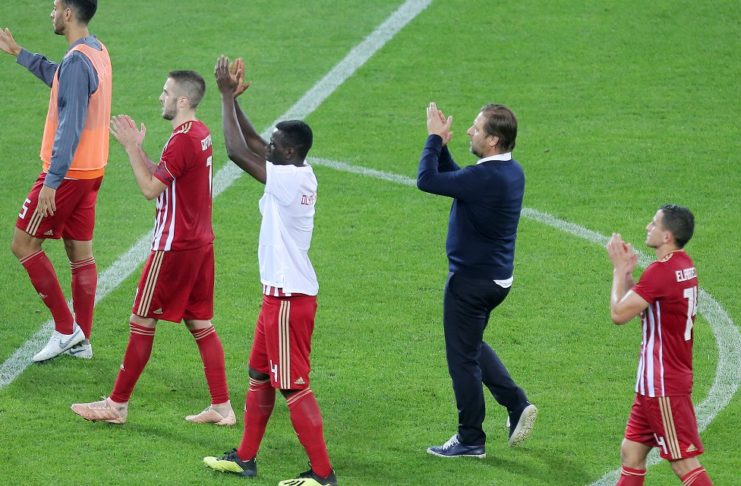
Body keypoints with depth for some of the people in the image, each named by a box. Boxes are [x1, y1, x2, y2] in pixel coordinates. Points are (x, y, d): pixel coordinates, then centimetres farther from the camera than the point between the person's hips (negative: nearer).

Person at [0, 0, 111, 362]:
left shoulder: (77, 61, -21)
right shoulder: (97, 51, 9)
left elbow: (70, 128, -26)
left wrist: (52, 181, -25)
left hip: (67, 173, -9)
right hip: (90, 171, 9)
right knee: (80, 254, 12)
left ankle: (66, 329, 0)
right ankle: (81, 340, 15)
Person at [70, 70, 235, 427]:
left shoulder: (183, 140, -20)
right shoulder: (200, 132, 10)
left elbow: (150, 188, -19)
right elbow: (162, 178, 15)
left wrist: (132, 147, -13)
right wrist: (136, 147, 9)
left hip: (174, 247, -9)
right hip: (200, 241, 9)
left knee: (142, 322, 0)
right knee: (200, 324, 12)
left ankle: (117, 405, 7)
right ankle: (221, 407, 11)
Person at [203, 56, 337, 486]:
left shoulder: (288, 179, -21)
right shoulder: (301, 173, 5)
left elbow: (238, 150, -22)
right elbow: (252, 142, 16)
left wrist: (228, 97, -14)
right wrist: (233, 97, 10)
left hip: (289, 297, -10)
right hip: (282, 292, 10)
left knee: (294, 386, -5)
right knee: (260, 376, 20)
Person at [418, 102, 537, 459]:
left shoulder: (485, 178, -27)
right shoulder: (511, 171, 3)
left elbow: (427, 179, -23)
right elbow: (454, 178, 16)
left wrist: (435, 138, -11)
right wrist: (442, 144, 6)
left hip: (472, 280, -9)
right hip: (497, 278, 9)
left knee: (463, 356, 4)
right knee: (472, 346, 26)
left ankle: (470, 440, 14)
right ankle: (517, 406, 19)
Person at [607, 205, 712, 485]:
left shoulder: (661, 271, -21)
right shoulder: (684, 265, 9)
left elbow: (618, 314, -17)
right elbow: (637, 303, 17)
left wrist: (620, 269, -6)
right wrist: (627, 271, 5)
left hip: (664, 385, -10)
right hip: (655, 382, 10)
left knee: (684, 463, -7)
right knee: (631, 452, 14)